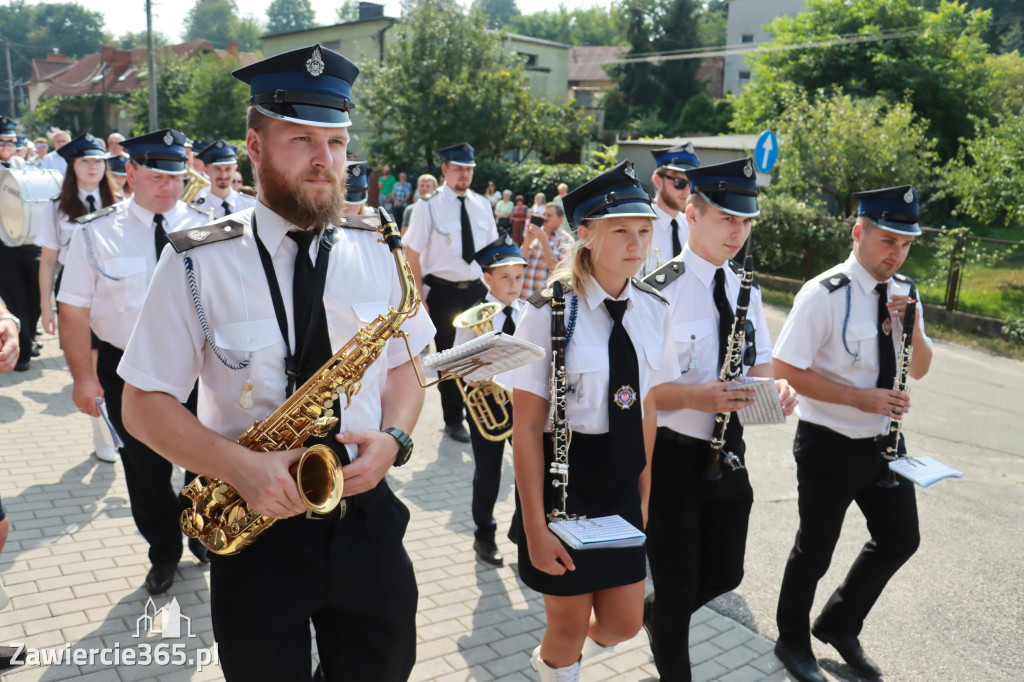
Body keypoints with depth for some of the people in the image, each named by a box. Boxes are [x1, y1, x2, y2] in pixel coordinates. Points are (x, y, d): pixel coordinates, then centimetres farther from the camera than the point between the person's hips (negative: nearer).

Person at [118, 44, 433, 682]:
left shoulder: (376, 252, -1)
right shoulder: (198, 266, -9)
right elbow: (146, 402, -6)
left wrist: (392, 439, -12)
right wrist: (239, 465, -21)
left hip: (367, 517, 3)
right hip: (255, 527, -2)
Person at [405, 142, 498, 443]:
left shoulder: (482, 205, 5)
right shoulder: (429, 207, -9)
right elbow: (412, 254, -10)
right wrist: (420, 299, -14)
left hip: (477, 289, 4)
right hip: (443, 291, -4)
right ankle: (453, 420, 24)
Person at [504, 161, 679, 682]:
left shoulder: (654, 311, 1)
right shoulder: (550, 314, -16)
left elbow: (646, 409, 9)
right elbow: (526, 427, -15)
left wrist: (644, 493, 9)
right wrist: (535, 526, -15)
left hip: (621, 484, 5)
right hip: (562, 480, -5)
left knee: (623, 623, 15)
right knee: (569, 624, 11)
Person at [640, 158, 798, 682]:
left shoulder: (745, 290, 7)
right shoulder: (658, 291, -17)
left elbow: (757, 363, 16)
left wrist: (772, 384, -7)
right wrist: (693, 396, -32)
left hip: (727, 450, 7)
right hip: (672, 454, -6)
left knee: (724, 574, 17)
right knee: (678, 583, 8)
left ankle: (655, 614, 47)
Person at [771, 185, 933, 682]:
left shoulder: (904, 292, 3)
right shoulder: (825, 295, -20)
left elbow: (918, 370, 8)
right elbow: (786, 370, -21)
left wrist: (912, 327, -12)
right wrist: (857, 398, -25)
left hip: (884, 440, 7)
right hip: (830, 444, -7)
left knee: (900, 539, 16)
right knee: (816, 548, 9)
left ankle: (839, 625, 38)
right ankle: (793, 641, 34)